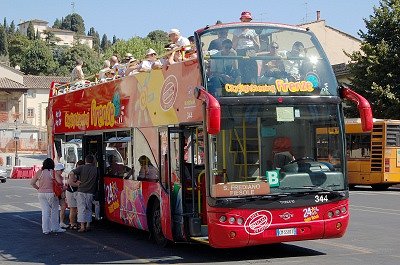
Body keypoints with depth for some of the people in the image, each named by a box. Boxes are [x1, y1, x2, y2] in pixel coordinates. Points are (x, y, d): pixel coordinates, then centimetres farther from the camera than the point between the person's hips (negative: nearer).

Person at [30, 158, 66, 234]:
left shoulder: (39, 172, 2)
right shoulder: (53, 172, -8)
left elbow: (32, 183, 3)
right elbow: (60, 182, -16)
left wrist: (38, 188, 12)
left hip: (41, 193, 3)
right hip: (51, 193, -3)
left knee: (45, 211, 8)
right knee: (54, 211, 11)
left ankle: (45, 229, 7)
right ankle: (55, 228, 19)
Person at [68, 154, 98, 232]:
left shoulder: (82, 168, -4)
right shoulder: (95, 169, 2)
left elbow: (71, 173, -12)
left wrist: (76, 181, -2)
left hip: (81, 191, -2)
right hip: (90, 192, 2)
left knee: (81, 209, 0)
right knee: (89, 209, 16)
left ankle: (82, 227, -4)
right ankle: (88, 225, 16)